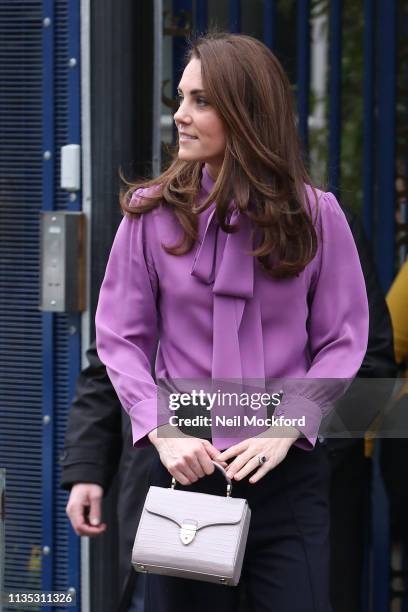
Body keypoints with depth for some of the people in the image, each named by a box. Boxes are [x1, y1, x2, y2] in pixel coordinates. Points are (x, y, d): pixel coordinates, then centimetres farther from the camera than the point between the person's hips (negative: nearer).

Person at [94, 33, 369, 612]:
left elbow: (342, 342, 1)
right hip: (185, 465, 1)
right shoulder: (152, 213, 0)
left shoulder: (315, 215, 0)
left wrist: (284, 429, -12)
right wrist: (163, 431, -12)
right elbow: (121, 338, 2)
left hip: (289, 472, 0)